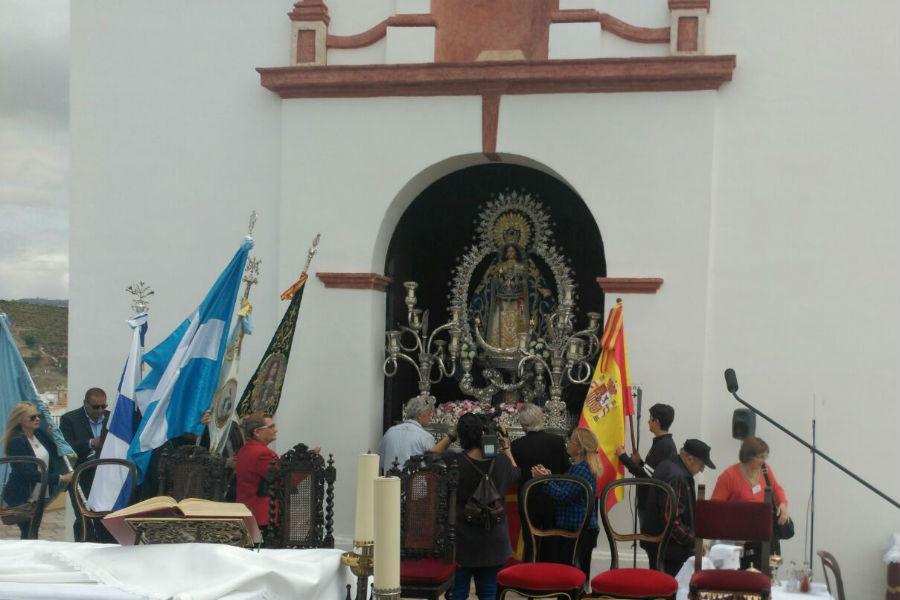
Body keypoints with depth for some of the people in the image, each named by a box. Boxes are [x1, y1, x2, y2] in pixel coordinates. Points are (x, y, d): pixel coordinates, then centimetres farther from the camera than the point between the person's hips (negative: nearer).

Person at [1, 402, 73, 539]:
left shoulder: (41, 435, 4)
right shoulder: (16, 442, -17)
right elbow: (29, 473, -26)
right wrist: (60, 478, -30)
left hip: (39, 496, 7)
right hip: (21, 498, -7)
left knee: (33, 535, 11)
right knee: (29, 537, -5)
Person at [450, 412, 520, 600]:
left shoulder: (454, 462, -18)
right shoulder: (500, 460, -8)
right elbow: (515, 473, 15)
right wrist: (506, 448, 25)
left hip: (461, 540, -2)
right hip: (493, 541, 2)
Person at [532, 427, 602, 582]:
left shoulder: (580, 469, -17)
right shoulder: (584, 467, 17)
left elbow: (563, 495, -22)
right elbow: (566, 490, 16)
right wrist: (549, 476, 8)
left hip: (576, 530, -11)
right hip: (586, 528, 11)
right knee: (581, 572, 14)